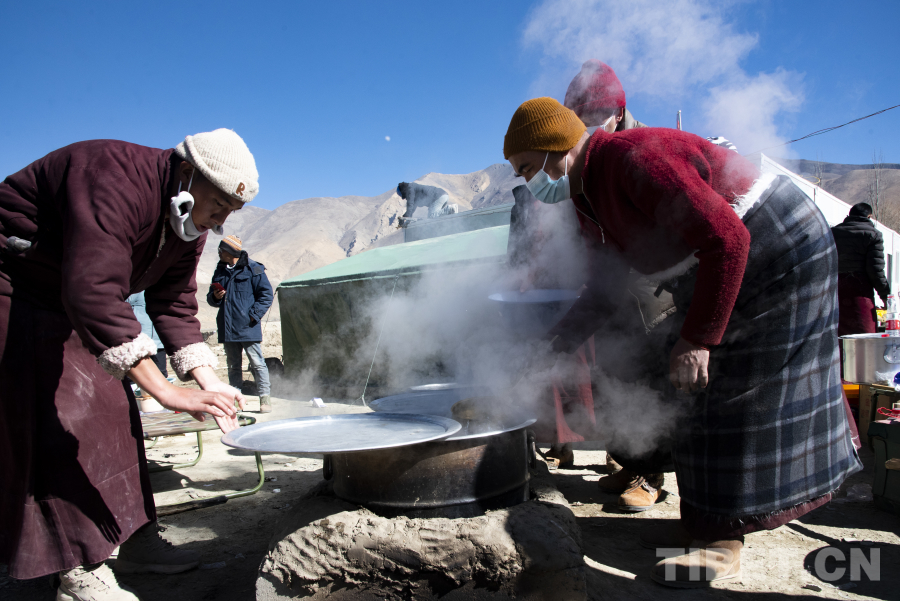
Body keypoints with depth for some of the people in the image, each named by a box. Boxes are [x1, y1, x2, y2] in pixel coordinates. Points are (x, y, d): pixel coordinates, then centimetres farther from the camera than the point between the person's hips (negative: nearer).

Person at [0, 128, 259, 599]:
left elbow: (175, 306, -2)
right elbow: (93, 294, -46)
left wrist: (209, 383, -14)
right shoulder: (117, 184, -35)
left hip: (67, 301, 9)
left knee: (110, 410, 7)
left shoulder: (188, 224, -5)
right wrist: (168, 392, -48)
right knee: (54, 420, -11)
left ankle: (135, 541, 18)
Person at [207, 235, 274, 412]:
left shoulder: (252, 269, -3)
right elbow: (211, 299, 24)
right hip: (227, 329, 7)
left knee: (257, 363, -6)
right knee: (233, 365, 12)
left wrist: (253, 315, -13)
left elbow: (266, 295, -5)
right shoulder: (220, 272, 17)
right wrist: (215, 297, 0)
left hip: (247, 327, -6)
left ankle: (264, 398, -1)